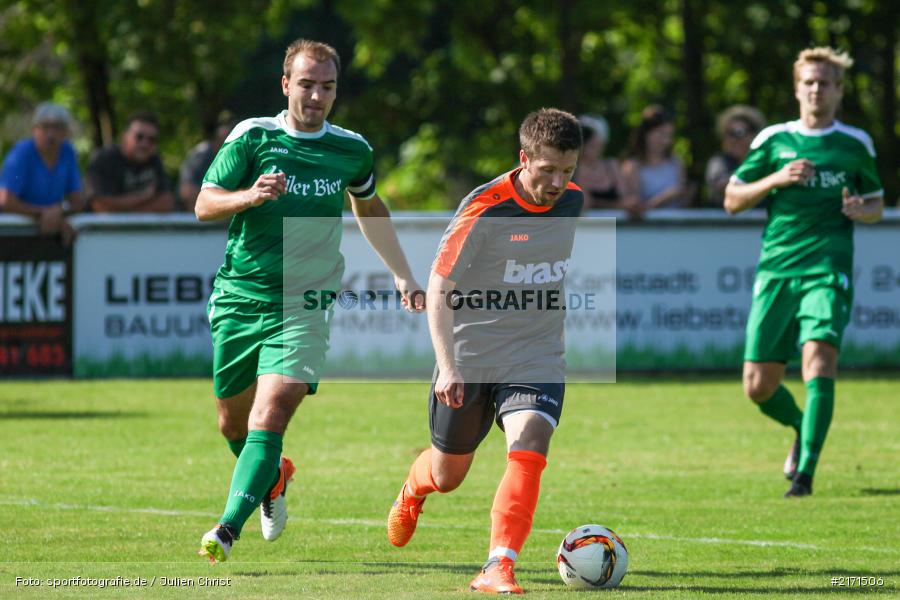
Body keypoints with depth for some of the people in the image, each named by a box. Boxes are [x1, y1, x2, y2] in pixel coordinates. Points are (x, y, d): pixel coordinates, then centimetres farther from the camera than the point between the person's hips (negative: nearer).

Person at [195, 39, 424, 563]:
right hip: (238, 300, 1)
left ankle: (228, 530, -25)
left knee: (270, 417, -19)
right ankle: (274, 478, 45)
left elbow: (370, 209, 25)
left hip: (303, 307, -1)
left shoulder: (351, 150, 5)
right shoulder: (253, 137, -2)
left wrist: (404, 276, 22)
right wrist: (250, 196, -26)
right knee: (233, 422, 13)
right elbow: (204, 205, -6)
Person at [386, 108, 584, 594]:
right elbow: (438, 288, -20)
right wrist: (447, 366, -29)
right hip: (469, 358, -3)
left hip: (536, 360, 3)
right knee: (447, 477, 13)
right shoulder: (484, 209, -20)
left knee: (528, 448, -23)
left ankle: (498, 568, -24)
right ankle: (413, 490, 50)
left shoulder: (572, 201, -2)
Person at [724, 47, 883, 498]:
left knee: (819, 354, -26)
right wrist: (777, 179, -6)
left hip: (828, 269, -2)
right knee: (758, 386, 0)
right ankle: (802, 427, 33)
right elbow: (732, 200, 10)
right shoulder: (773, 140, 9)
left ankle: (805, 469, -25)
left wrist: (861, 210, -5)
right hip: (776, 270, 2)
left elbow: (877, 203, 19)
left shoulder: (856, 144, 9)